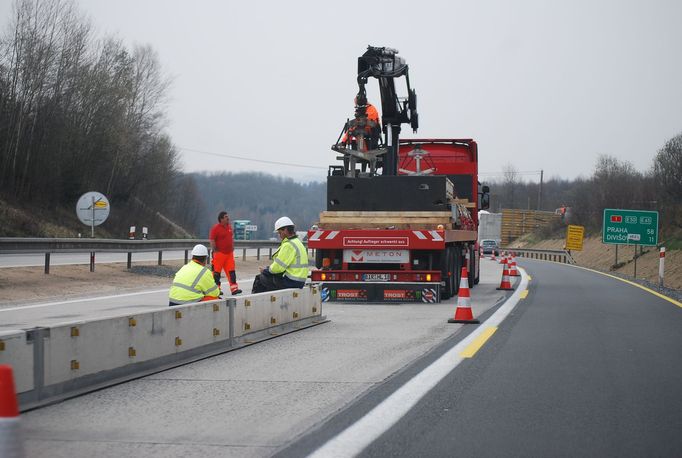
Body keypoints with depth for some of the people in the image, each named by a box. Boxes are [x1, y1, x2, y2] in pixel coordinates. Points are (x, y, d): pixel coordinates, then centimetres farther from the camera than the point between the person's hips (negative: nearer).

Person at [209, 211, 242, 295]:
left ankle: (234, 288, 4)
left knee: (231, 271, 4)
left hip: (229, 253, 7)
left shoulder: (229, 227, 11)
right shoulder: (216, 228, -11)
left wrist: (232, 248, 16)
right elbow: (212, 240, -14)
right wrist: (215, 251, -15)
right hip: (219, 254, -7)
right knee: (217, 272, 1)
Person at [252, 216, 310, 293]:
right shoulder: (297, 242, 16)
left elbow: (278, 267, -19)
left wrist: (266, 270, -1)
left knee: (259, 279, 1)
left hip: (290, 282, -10)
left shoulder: (288, 245, -18)